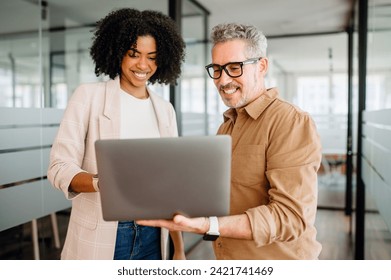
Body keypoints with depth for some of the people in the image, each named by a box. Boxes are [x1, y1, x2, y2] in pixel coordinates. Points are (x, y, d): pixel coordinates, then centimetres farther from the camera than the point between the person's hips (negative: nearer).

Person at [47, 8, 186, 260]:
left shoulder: (165, 109, 5)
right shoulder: (89, 95, -5)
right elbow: (59, 166, -10)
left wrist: (179, 248, 6)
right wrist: (102, 182, -30)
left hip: (152, 236, 3)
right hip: (98, 239, -3)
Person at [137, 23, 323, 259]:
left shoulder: (292, 123, -19)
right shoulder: (228, 124, 9)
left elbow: (291, 216, -26)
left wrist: (207, 226, -35)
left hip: (275, 258, -7)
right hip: (226, 257, 8)